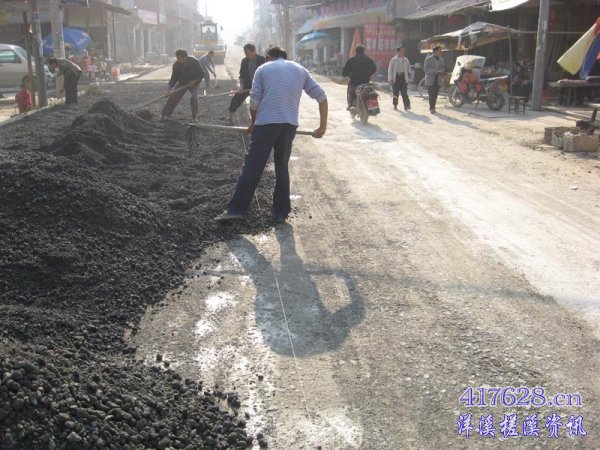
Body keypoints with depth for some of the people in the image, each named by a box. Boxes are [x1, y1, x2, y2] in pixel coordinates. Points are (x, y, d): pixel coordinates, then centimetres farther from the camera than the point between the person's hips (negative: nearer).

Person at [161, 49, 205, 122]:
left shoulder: (194, 62, -24)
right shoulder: (176, 65, -15)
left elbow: (202, 74, -16)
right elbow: (174, 78, -13)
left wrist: (194, 81, -28)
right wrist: (170, 89, -24)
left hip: (193, 83, -3)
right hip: (182, 83, 3)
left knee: (194, 98, -24)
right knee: (173, 97, -5)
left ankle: (194, 118, -9)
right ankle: (164, 115, 6)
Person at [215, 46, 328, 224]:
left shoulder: (263, 68, 11)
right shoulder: (300, 69, 19)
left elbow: (254, 100, 3)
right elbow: (321, 96, 12)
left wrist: (253, 123, 19)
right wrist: (323, 126, 13)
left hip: (266, 123, -3)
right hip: (289, 125, 3)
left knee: (252, 167, -1)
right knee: (282, 168, 13)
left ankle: (236, 209, 0)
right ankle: (281, 212, 15)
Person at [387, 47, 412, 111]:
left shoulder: (406, 60, 11)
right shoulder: (393, 60, 3)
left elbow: (408, 69, 16)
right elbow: (390, 70, 3)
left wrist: (408, 78, 10)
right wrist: (390, 79, -4)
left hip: (403, 77, 1)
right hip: (396, 77, -1)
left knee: (404, 92, -8)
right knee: (396, 93, 3)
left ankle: (407, 105, -14)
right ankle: (395, 105, 15)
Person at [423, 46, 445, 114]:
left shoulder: (441, 59, 11)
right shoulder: (428, 59, -3)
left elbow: (444, 68, 12)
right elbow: (426, 69, -6)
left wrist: (440, 71, -11)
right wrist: (433, 71, -21)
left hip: (438, 80, 5)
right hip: (430, 80, -4)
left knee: (435, 95, 7)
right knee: (431, 95, -11)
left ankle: (432, 108, 17)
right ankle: (432, 108, -8)